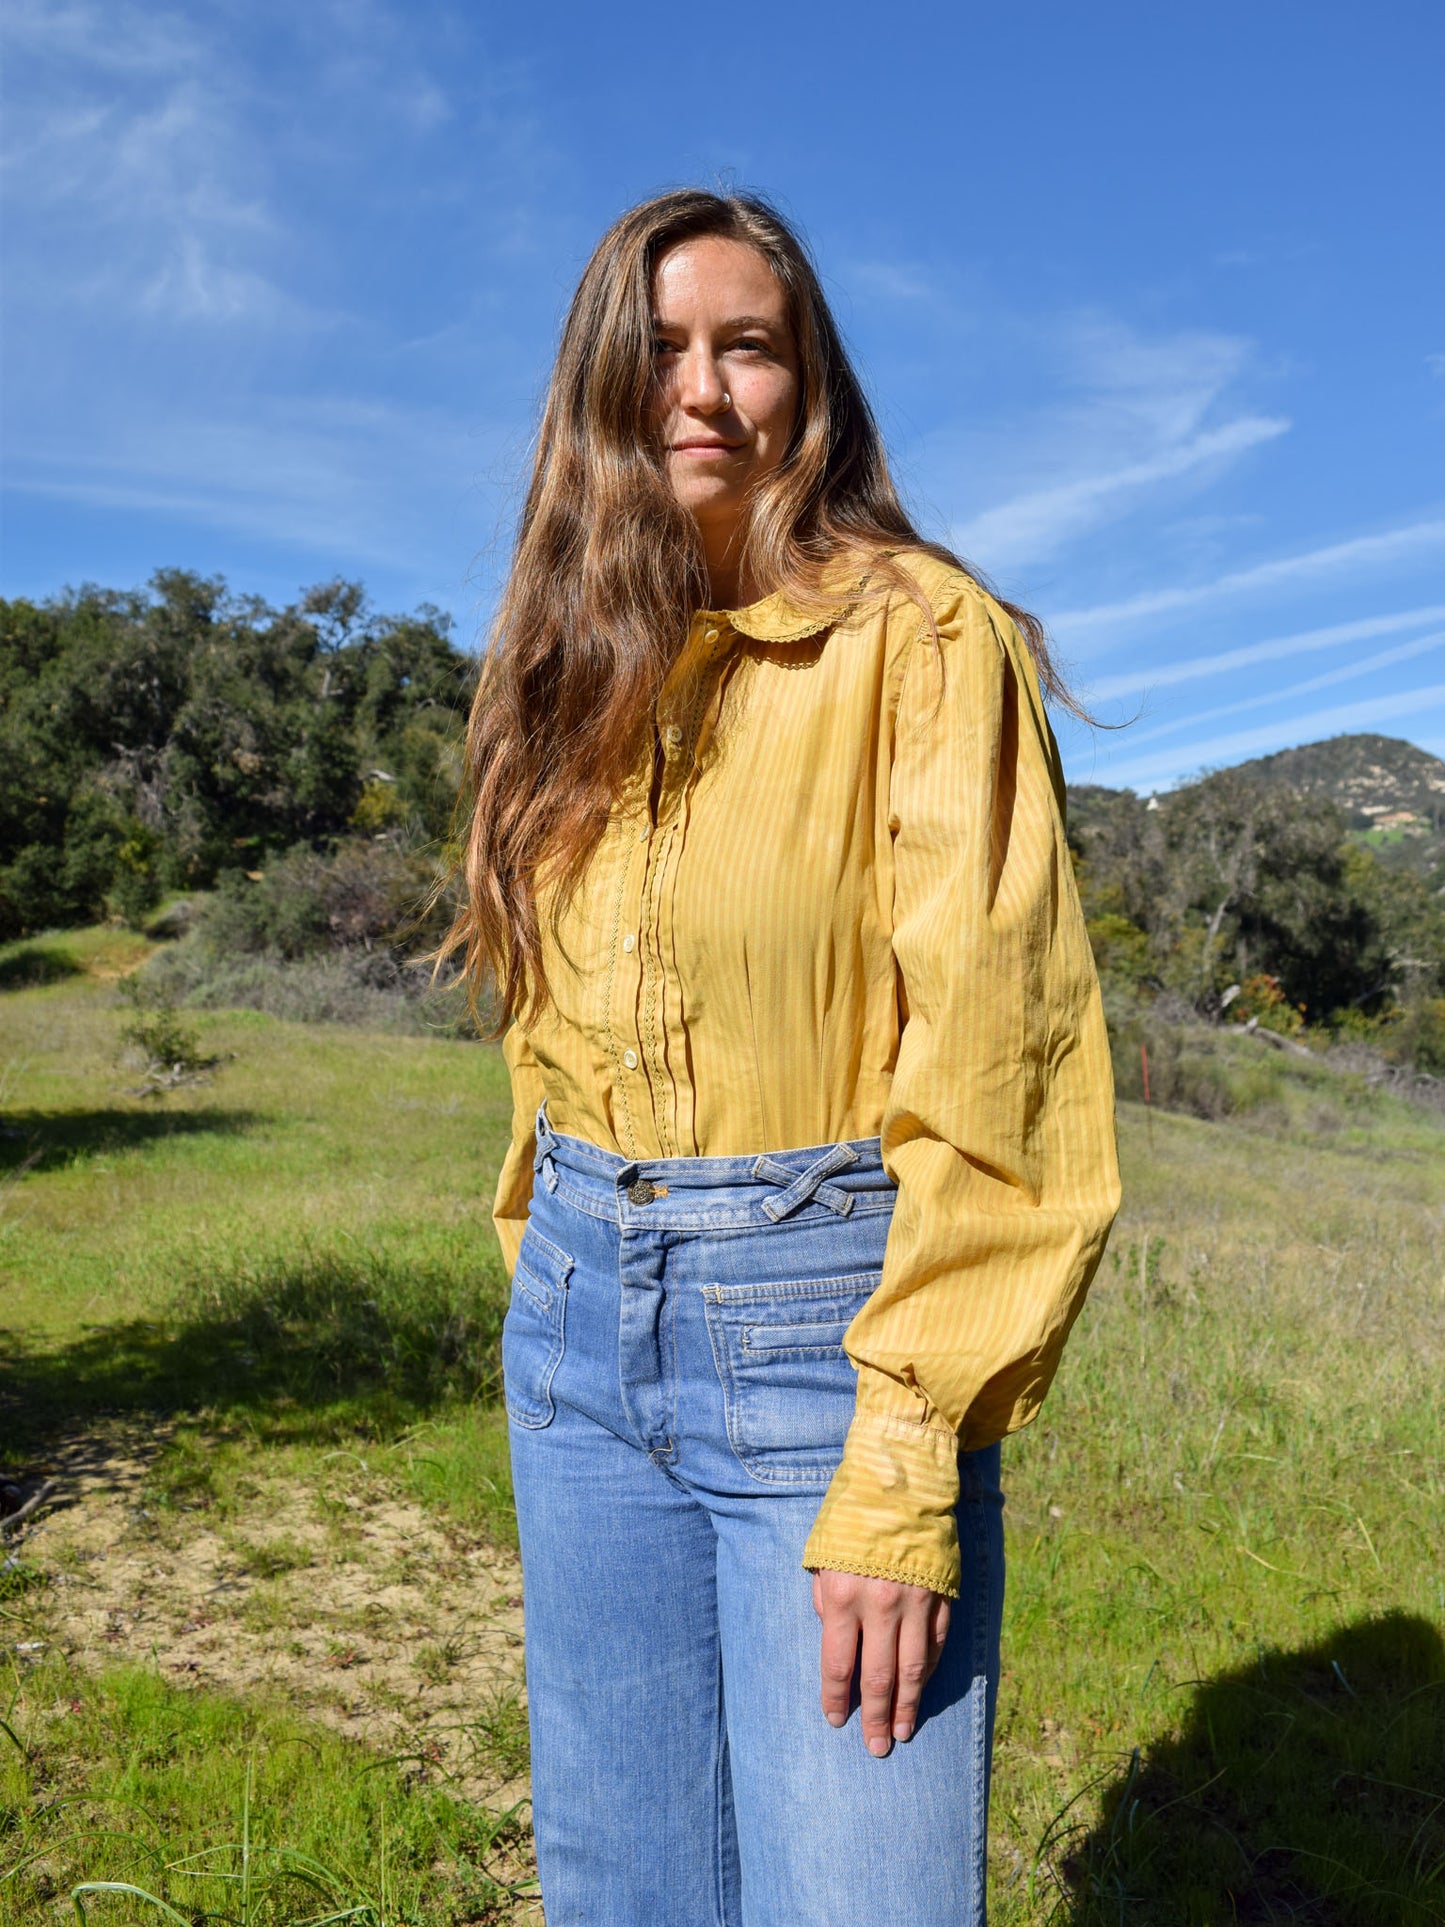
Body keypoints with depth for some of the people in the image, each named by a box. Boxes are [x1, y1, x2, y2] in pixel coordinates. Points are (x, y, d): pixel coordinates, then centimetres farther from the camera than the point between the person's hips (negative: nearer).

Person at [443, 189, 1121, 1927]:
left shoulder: (918, 638, -9)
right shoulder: (581, 666, 10)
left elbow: (996, 1066, -14)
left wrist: (903, 1474, -17)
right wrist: (556, 1279, 13)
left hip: (824, 1316, -5)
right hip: (584, 1322, 6)